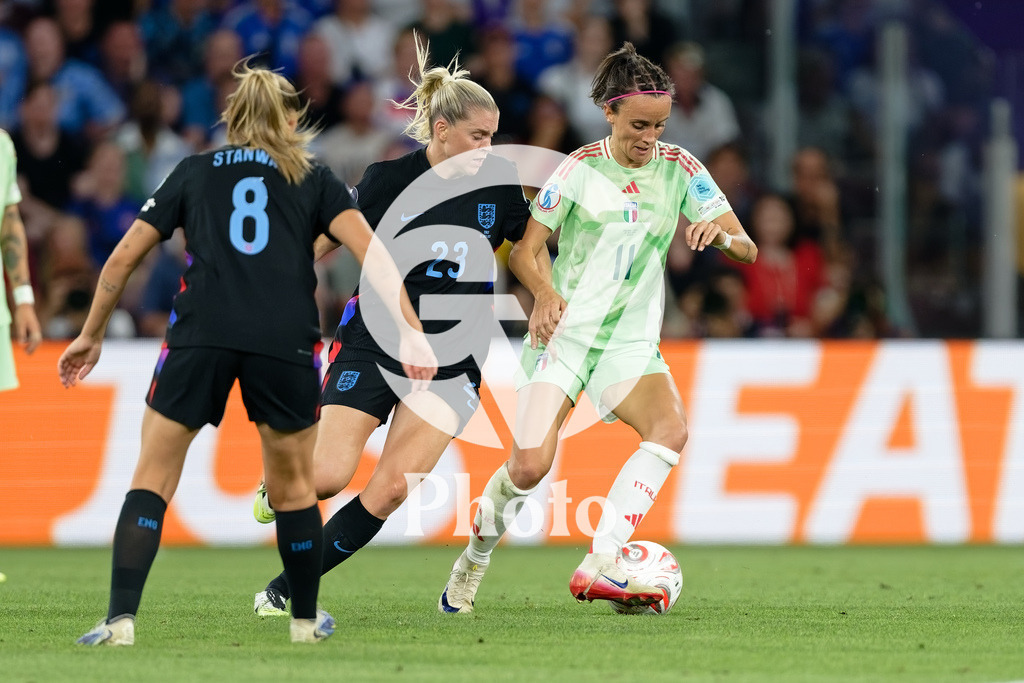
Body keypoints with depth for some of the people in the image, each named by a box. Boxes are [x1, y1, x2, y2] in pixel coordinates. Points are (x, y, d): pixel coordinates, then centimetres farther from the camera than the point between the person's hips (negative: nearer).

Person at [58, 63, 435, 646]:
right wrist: (412, 331, -1)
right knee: (292, 485, 18)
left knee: (154, 478, 7)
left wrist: (91, 336, 32)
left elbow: (124, 258, 21)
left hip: (201, 335, 0)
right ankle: (306, 619, 29)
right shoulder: (314, 180, 19)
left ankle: (122, 619, -6)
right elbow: (370, 253, 4)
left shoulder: (194, 172, 22)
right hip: (286, 341, 0)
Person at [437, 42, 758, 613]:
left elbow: (748, 249, -1)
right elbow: (525, 250, 0)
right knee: (531, 464, -17)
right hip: (565, 330, -2)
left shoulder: (679, 169, 2)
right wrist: (546, 292, -21)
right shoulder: (581, 169, -5)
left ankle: (599, 566, -30)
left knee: (671, 427, -28)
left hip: (632, 340, 3)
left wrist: (723, 235, -25)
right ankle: (477, 555, 14)